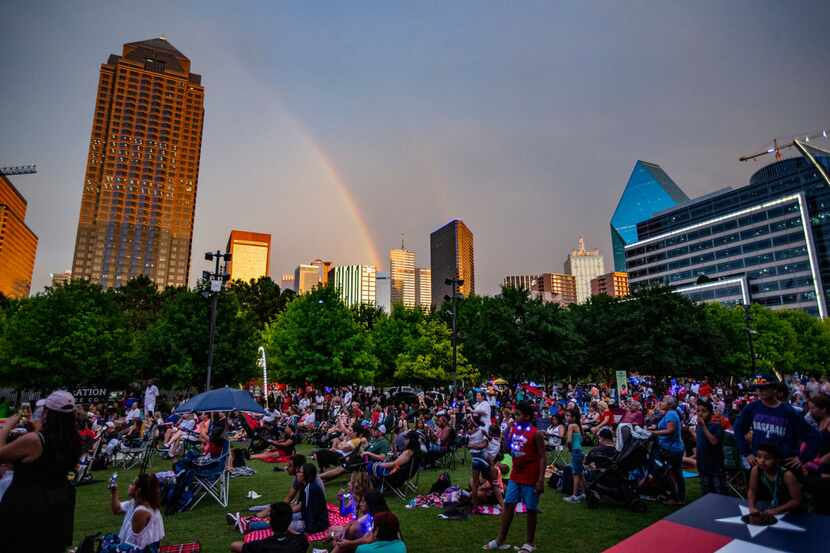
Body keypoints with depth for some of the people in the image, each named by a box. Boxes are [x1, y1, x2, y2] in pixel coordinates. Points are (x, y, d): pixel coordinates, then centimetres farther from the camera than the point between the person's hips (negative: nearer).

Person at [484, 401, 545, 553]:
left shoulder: (536, 434, -15)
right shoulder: (514, 429, 4)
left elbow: (542, 457, -15)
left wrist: (541, 479, -19)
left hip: (530, 478, -6)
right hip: (515, 476, 6)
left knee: (531, 509, 7)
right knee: (508, 505, 10)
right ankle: (501, 540, 20)